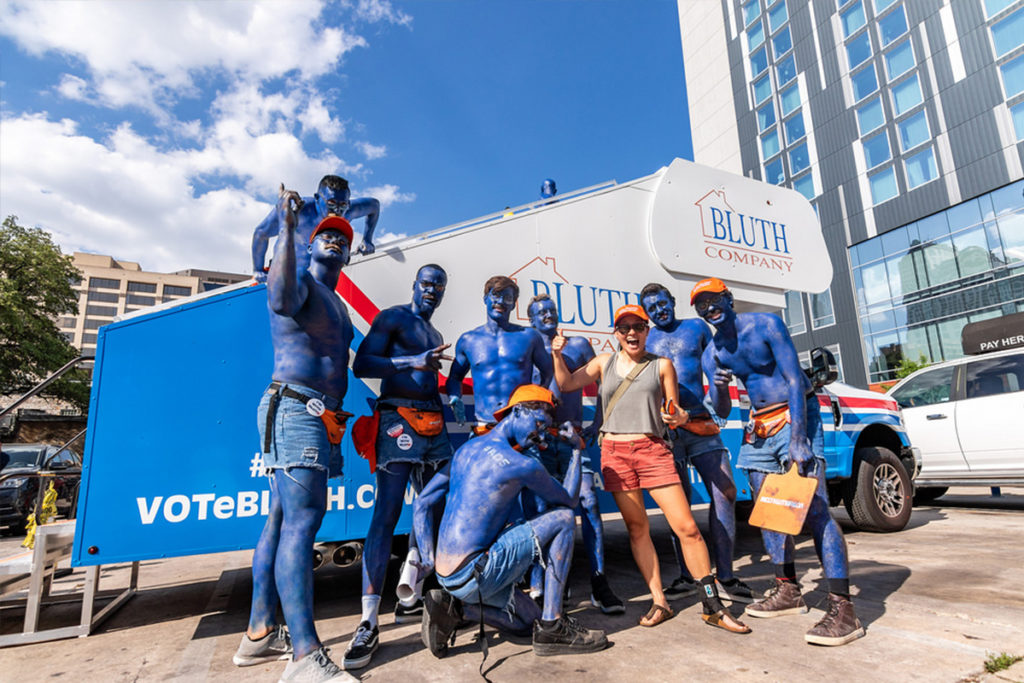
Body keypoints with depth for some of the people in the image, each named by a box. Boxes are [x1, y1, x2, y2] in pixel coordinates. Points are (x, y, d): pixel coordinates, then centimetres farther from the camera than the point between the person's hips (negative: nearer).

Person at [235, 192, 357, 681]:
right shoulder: (300, 282, -1)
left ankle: (260, 636, 20)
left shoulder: (338, 306, 26)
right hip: (295, 411, -10)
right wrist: (287, 228, -22)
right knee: (302, 522, -15)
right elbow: (280, 301, -26)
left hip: (319, 418, 10)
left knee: (281, 522, 10)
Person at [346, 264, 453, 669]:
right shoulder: (392, 318, 0)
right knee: (386, 514, -12)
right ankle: (368, 625, -10)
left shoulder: (435, 336, 23)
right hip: (398, 420, -8)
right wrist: (414, 362, -19)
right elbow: (361, 365, -11)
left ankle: (409, 601, 22)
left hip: (433, 426, 8)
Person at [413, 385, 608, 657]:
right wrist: (576, 451, 11)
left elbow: (422, 506, 9)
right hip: (472, 575, -8)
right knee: (564, 519, -5)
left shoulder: (466, 449, 8)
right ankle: (552, 627, 1)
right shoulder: (524, 465, -15)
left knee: (527, 622, 23)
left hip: (446, 573, 8)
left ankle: (452, 606, 7)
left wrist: (430, 562, 8)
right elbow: (569, 500, 3)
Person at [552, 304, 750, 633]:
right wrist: (558, 355, -4)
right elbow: (566, 384, 11)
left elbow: (675, 412, 7)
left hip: (652, 449, -1)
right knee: (637, 528, 7)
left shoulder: (662, 365, 7)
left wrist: (679, 417, -16)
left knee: (686, 527, -5)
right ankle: (660, 603, 19)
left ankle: (713, 607, 8)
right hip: (615, 451, 2)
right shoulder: (604, 362, 11)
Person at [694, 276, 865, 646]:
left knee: (815, 508, -14)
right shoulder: (711, 354, 3)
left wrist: (798, 441, -25)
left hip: (796, 416, -6)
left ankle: (842, 609, -10)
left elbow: (795, 380, -17)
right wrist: (719, 387, -22)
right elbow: (722, 411, 2)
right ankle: (788, 591, 22)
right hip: (760, 428, 6)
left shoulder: (766, 325, -12)